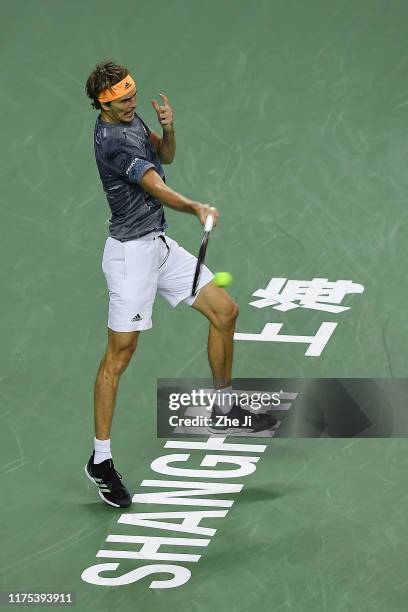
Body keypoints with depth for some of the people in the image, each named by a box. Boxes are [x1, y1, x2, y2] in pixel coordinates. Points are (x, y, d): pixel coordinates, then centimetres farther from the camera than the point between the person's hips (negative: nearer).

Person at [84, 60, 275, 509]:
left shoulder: (131, 119, 7)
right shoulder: (111, 140, -21)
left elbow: (165, 156, 15)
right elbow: (155, 186, -30)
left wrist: (168, 130, -6)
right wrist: (196, 208, -45)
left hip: (161, 245, 9)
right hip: (131, 252, -9)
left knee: (224, 310, 8)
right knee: (120, 354, -6)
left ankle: (224, 405, 25)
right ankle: (100, 460, 0)